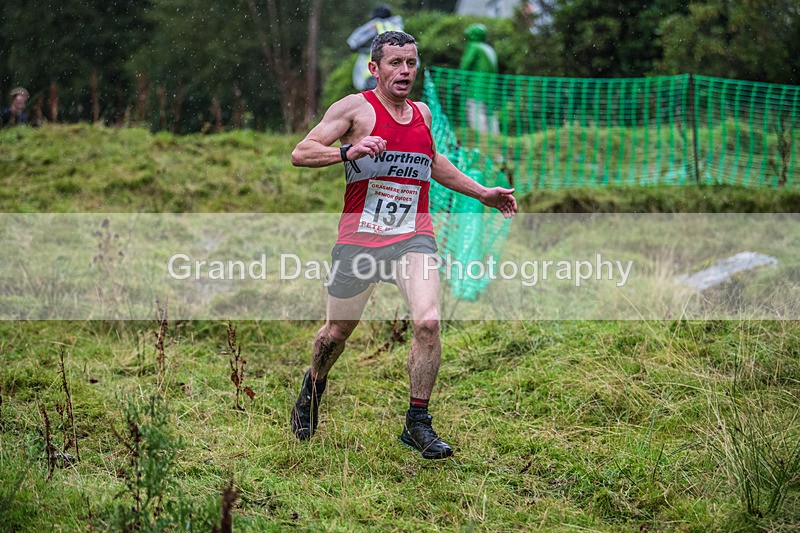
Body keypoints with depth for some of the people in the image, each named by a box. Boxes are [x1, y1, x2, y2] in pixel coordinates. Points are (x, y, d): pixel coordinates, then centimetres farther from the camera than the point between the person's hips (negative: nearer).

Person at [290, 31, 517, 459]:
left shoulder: (422, 113, 14)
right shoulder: (355, 108, -3)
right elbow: (300, 154, -10)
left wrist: (482, 194, 33)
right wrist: (348, 151, -26)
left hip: (412, 238, 3)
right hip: (358, 239, -3)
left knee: (427, 323, -18)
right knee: (336, 332, 10)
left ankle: (418, 423, -4)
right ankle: (313, 388, 43)